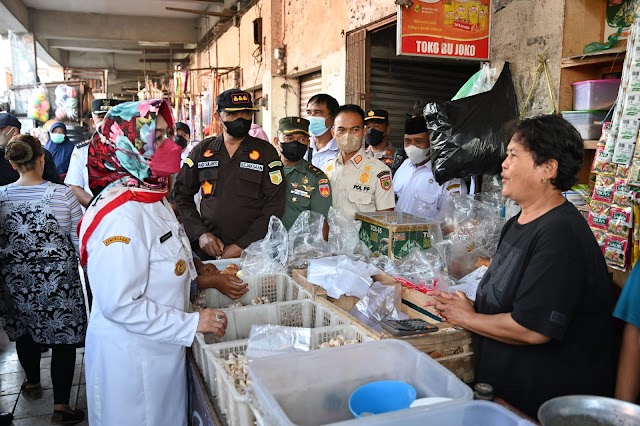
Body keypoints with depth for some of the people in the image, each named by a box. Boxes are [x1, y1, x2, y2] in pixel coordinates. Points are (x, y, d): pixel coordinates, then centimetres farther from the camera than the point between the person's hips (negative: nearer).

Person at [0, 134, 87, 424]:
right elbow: (78, 240, -8)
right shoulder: (63, 194, -15)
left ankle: (32, 383, 46)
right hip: (58, 279, -3)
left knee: (24, 329, 24)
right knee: (63, 336, 7)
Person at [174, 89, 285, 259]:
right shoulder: (201, 151, 7)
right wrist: (200, 233, -6)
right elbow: (182, 195, 9)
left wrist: (243, 245, -12)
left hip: (253, 251, -1)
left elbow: (275, 204, -5)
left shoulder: (266, 152, 0)